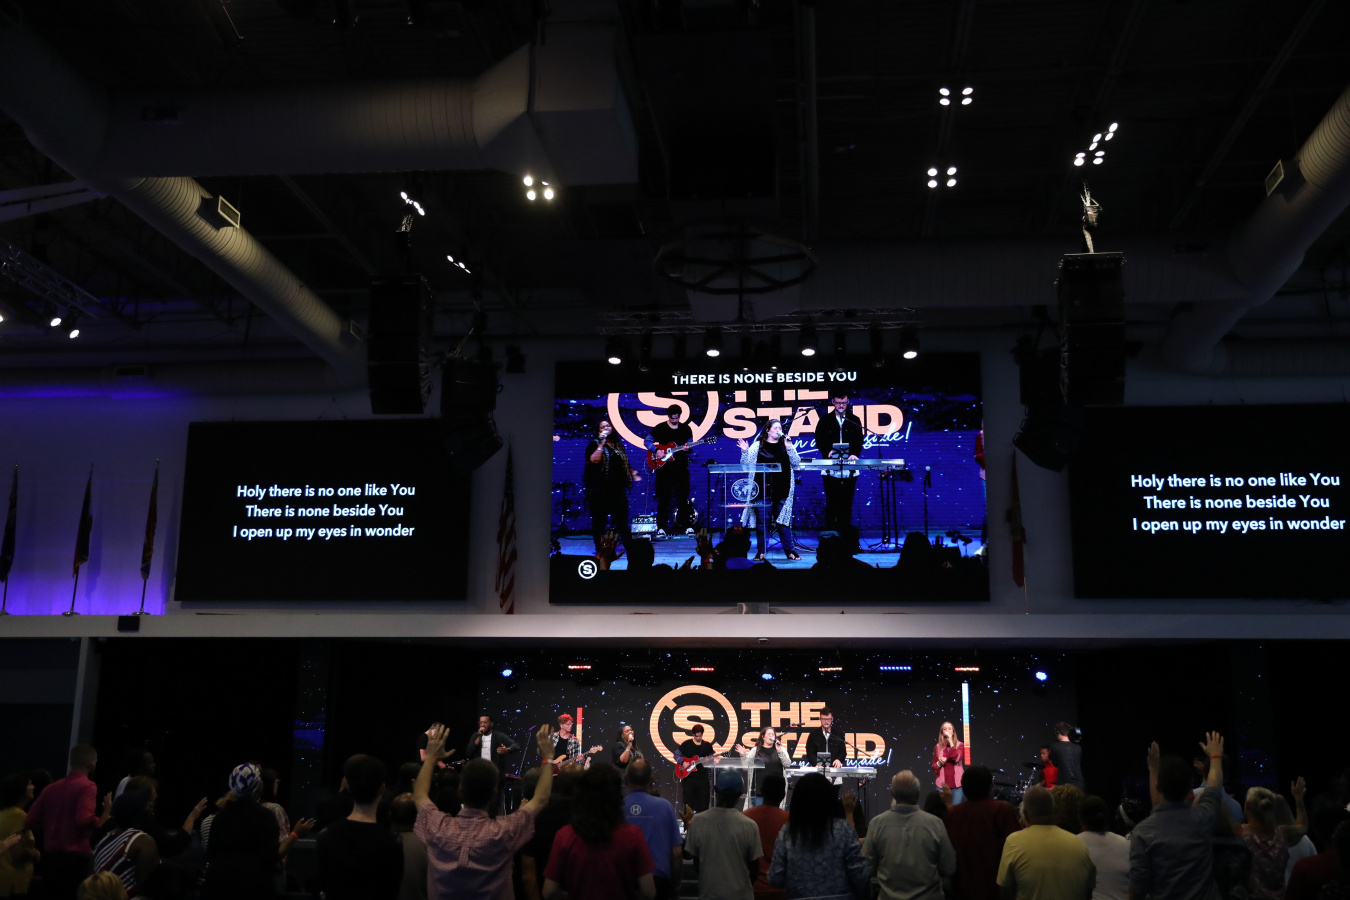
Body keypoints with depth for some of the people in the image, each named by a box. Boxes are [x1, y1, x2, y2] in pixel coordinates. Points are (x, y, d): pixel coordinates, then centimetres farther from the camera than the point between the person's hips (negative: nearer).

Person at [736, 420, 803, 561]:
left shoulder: (786, 445, 10)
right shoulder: (757, 446, 6)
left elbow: (797, 464, 2)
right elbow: (746, 464, 6)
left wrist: (790, 449, -11)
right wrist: (744, 451, -11)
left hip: (782, 490, 1)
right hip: (763, 490, -1)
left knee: (783, 520, 4)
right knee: (762, 520, 0)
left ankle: (789, 551, 11)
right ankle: (761, 551, 8)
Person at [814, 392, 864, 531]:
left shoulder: (854, 421, 11)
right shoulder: (825, 420, 8)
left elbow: (859, 441, 6)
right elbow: (819, 440, 2)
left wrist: (854, 454, -14)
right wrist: (828, 451, -17)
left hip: (849, 471, 1)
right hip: (830, 468, -1)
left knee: (847, 502, 2)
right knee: (832, 502, -3)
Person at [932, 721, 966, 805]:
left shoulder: (959, 745, 3)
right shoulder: (938, 747, 7)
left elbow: (956, 758, -17)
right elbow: (934, 766, 11)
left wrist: (950, 741, -15)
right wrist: (939, 763, -11)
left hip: (957, 782, -1)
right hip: (943, 783, 1)